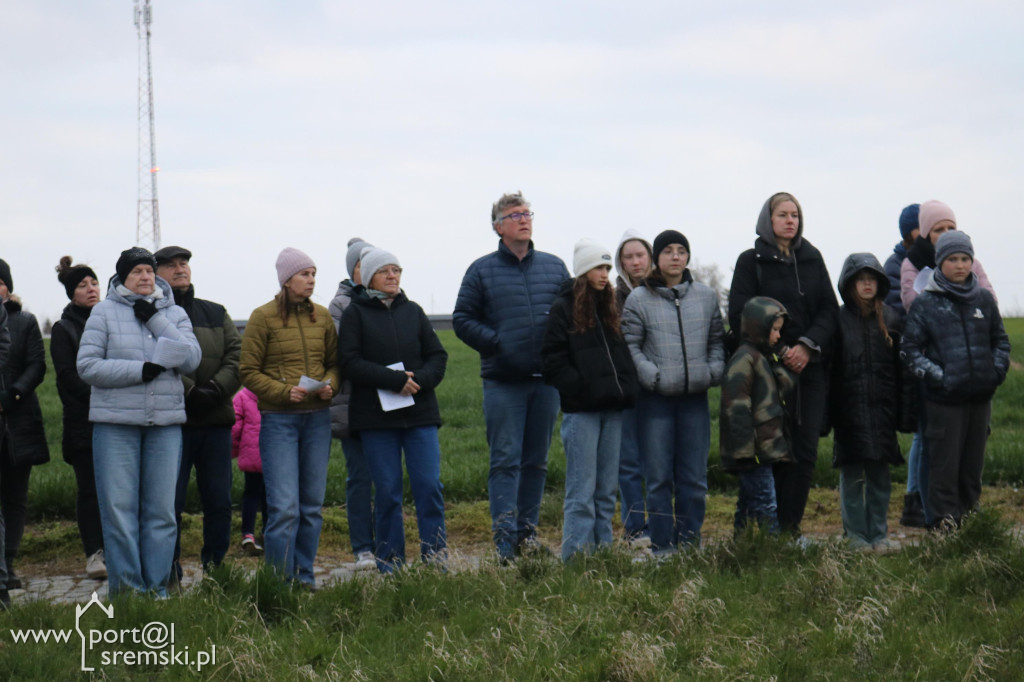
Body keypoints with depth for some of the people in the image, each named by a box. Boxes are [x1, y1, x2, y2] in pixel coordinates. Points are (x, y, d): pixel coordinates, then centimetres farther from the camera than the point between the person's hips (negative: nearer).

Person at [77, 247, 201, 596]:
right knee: (119, 508, -2)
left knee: (161, 509, 4)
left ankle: (157, 586, 11)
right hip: (116, 423, -2)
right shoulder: (104, 311, 2)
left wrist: (155, 320, -9)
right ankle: (126, 586, 6)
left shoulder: (174, 313, 11)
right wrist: (140, 370, -12)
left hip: (165, 423, 3)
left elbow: (191, 359, -3)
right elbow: (87, 365, -5)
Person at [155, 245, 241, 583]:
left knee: (219, 502, 7)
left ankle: (215, 568, 18)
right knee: (170, 503, -2)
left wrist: (216, 389, -10)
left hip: (216, 419, 4)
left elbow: (238, 355, 6)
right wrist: (189, 393, -20)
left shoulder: (215, 313, 17)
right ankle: (170, 577, 4)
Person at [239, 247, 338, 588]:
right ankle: (278, 581, -2)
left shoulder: (322, 316, 9)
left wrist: (329, 384, -4)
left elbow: (335, 362, 17)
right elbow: (249, 371, -4)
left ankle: (304, 575, 19)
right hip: (279, 419, -5)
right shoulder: (263, 317, -4)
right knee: (284, 506, -10)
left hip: (317, 417, 5)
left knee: (313, 504, 8)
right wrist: (285, 391, -17)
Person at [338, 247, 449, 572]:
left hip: (420, 412, 3)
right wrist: (395, 380, -15)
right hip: (376, 416, -2)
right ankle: (390, 567, 9)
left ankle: (437, 563, 0)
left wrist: (418, 380, -9)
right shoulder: (355, 313, 4)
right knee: (388, 493, 1)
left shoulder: (412, 311, 14)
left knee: (429, 487, -5)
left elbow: (438, 356, 11)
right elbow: (350, 362, -6)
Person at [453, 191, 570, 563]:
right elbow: (462, 319, 3)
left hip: (546, 379, 3)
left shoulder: (554, 266, 11)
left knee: (537, 460, 9)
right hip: (502, 382, -3)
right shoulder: (482, 270, 3)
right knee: (505, 460, -5)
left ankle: (527, 530, 19)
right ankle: (505, 541, -5)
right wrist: (496, 343, -9)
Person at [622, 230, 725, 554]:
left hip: (695, 396, 3)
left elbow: (716, 340, 17)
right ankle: (661, 546, 5)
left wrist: (715, 370, 0)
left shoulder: (706, 296, 10)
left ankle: (690, 544, 15)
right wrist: (652, 375, -14)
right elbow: (629, 345, -1)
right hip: (656, 397, -3)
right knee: (659, 478, -1)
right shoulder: (639, 299, 0)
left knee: (694, 478, 6)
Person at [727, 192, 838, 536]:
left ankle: (791, 524, 4)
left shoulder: (812, 259, 14)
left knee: (806, 450, -1)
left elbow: (829, 309, 9)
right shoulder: (751, 260, 3)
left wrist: (807, 346, -8)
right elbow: (740, 314, -3)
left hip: (810, 366, 4)